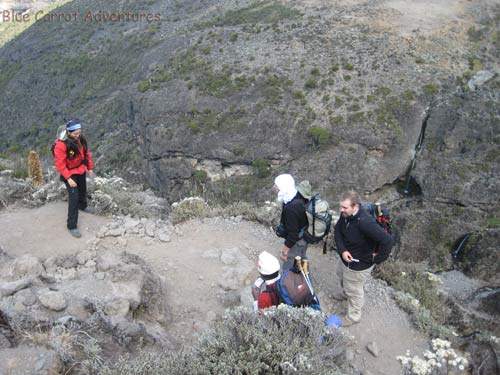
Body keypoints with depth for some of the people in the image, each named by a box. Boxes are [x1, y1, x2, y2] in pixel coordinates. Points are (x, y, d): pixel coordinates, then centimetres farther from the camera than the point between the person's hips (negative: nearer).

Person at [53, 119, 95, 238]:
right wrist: (68, 178, -27)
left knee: (83, 190, 27)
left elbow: (87, 153, 6)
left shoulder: (81, 139, -10)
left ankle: (83, 206, 59)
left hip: (81, 170, 7)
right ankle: (72, 226, -2)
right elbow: (60, 164, -25)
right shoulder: (61, 145, -29)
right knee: (74, 197, -11)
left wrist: (90, 168, 9)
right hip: (69, 173, -7)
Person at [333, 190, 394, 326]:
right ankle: (346, 294, 67)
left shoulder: (365, 222, -40)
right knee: (345, 281, 35)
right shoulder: (345, 214, -17)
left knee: (354, 290, 17)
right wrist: (342, 250, -18)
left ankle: (353, 316, 43)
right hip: (346, 258, 7)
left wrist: (377, 258, -25)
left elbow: (388, 241, -41)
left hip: (359, 265, -7)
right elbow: (338, 230, -3)